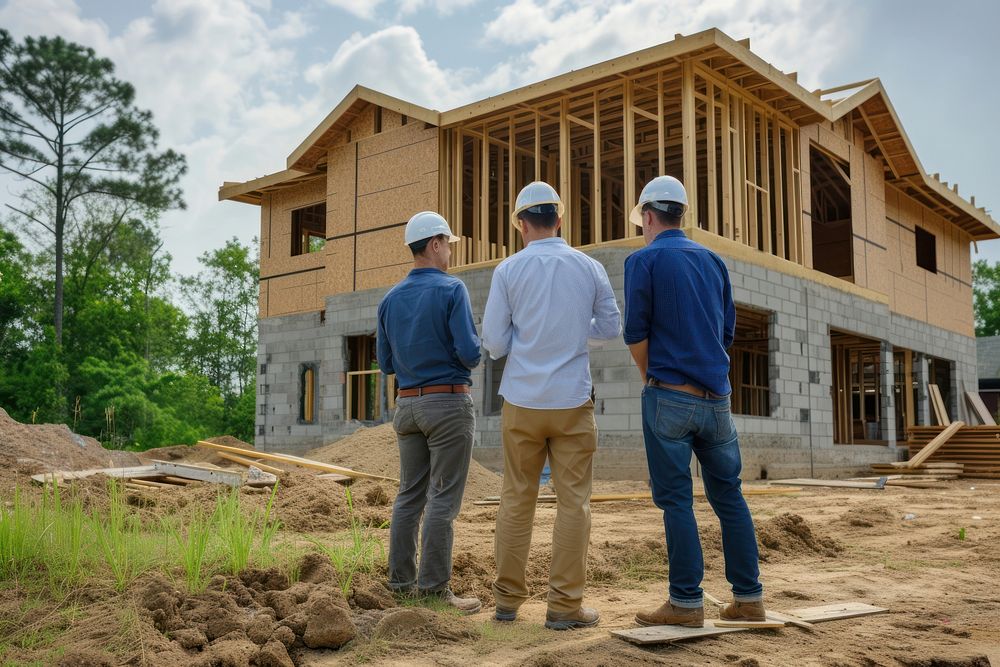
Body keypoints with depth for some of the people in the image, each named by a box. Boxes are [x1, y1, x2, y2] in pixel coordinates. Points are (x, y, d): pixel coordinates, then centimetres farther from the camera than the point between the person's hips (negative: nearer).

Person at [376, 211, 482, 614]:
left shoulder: (390, 299, 9)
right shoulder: (451, 289, -10)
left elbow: (385, 363, 12)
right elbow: (469, 352, -16)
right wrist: (470, 358, 6)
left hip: (408, 404, 6)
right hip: (449, 402, -6)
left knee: (409, 495, 12)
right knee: (443, 498, -3)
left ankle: (400, 582, 15)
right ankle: (434, 589, -2)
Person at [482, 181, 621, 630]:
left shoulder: (508, 270, -3)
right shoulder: (590, 268, 2)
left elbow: (494, 345, -3)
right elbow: (611, 328, 11)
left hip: (521, 402, 0)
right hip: (572, 402, 0)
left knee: (516, 500, 11)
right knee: (573, 502, 5)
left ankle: (507, 600, 17)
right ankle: (564, 605, 6)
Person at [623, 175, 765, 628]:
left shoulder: (644, 260, -3)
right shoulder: (712, 260, 13)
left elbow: (636, 333, -7)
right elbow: (728, 330, 16)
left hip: (670, 397, -5)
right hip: (716, 397, 5)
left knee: (675, 498, 0)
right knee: (728, 495, 11)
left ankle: (686, 603, 2)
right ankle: (748, 598, 14)